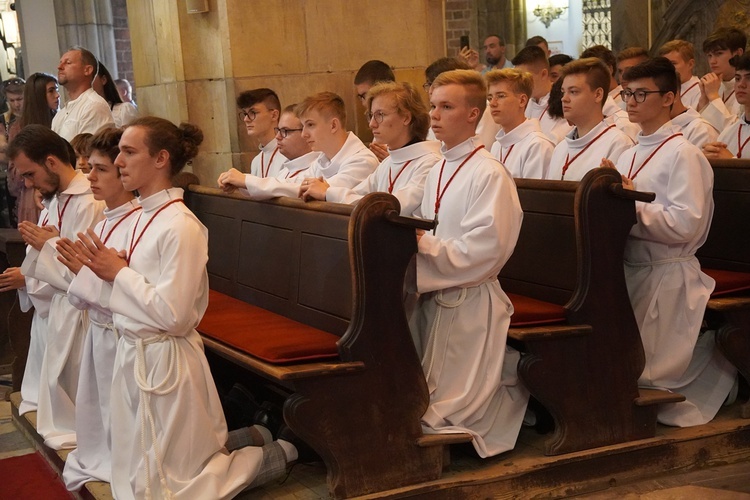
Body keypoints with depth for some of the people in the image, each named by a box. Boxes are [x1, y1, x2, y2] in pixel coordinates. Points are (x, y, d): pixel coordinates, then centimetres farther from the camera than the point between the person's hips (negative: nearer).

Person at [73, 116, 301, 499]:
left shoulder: (180, 226, -20)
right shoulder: (144, 216, 6)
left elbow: (173, 314, -24)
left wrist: (119, 272, -14)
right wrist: (108, 271, -6)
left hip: (163, 359, -9)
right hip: (132, 352, 9)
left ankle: (276, 454, 20)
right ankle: (248, 439, 29)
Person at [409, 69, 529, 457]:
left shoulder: (490, 174, -15)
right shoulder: (438, 171, 12)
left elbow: (482, 251, -21)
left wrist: (423, 244, -20)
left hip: (469, 303, -8)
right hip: (434, 296, 8)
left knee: (449, 405, -4)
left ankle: (516, 380, 17)